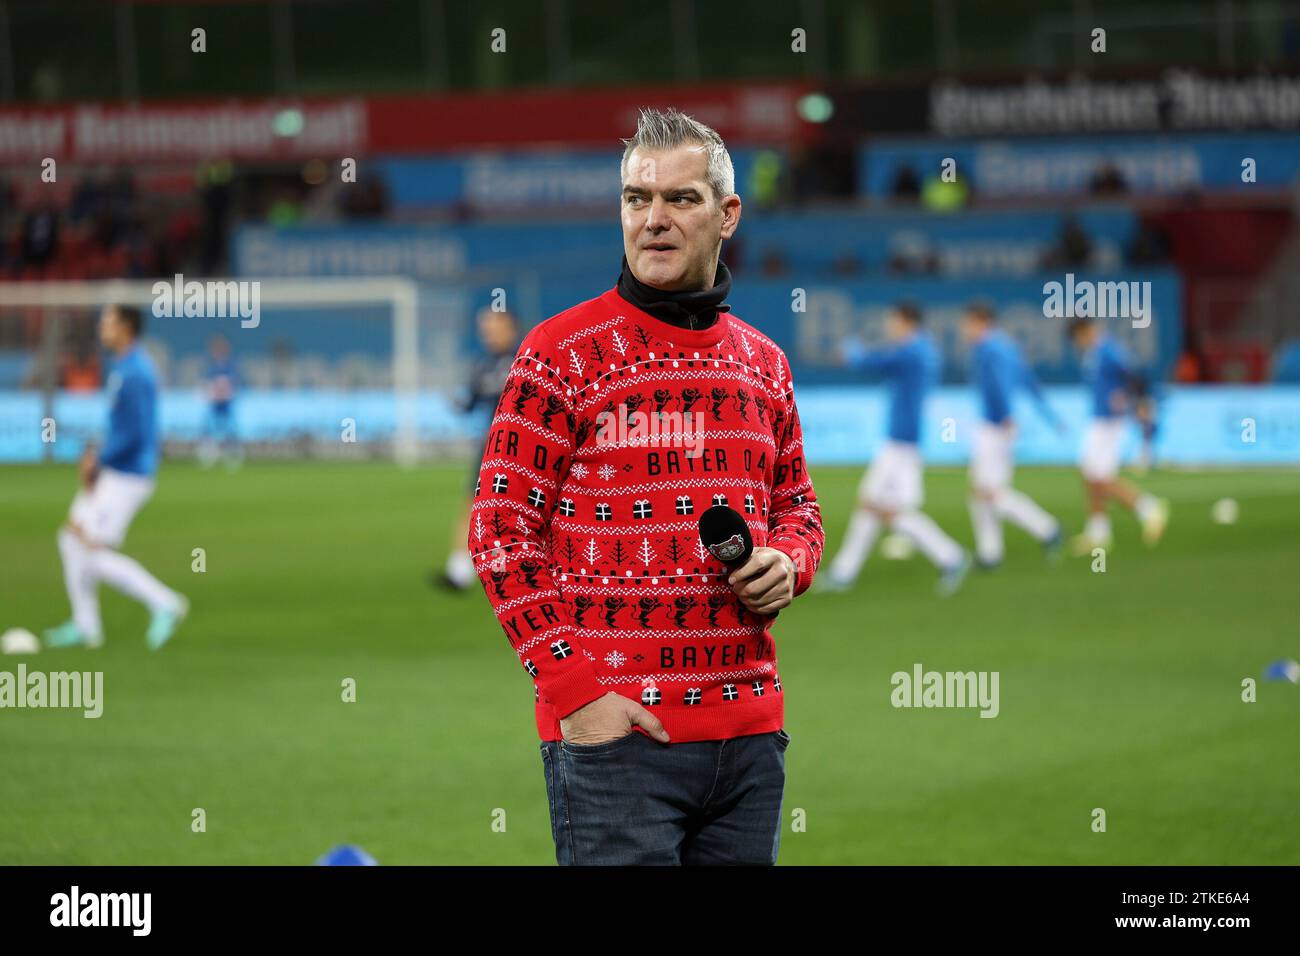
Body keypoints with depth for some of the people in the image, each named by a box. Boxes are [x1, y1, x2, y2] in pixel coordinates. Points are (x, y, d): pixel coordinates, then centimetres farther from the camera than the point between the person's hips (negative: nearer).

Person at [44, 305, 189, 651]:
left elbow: (135, 434, -26)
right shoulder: (125, 367, 11)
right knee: (72, 537, 12)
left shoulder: (134, 374, -21)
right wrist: (99, 456, 9)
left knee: (94, 553, -8)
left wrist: (98, 461, -16)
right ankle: (85, 626, 18)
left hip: (126, 477, -10)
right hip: (111, 474, 10)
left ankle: (164, 604, -1)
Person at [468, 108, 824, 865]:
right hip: (615, 733, -5)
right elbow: (501, 533, -6)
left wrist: (788, 564, 1)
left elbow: (798, 504, 26)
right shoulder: (563, 351, -3)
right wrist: (576, 689, -13)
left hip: (749, 731, 6)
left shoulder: (763, 363, 14)